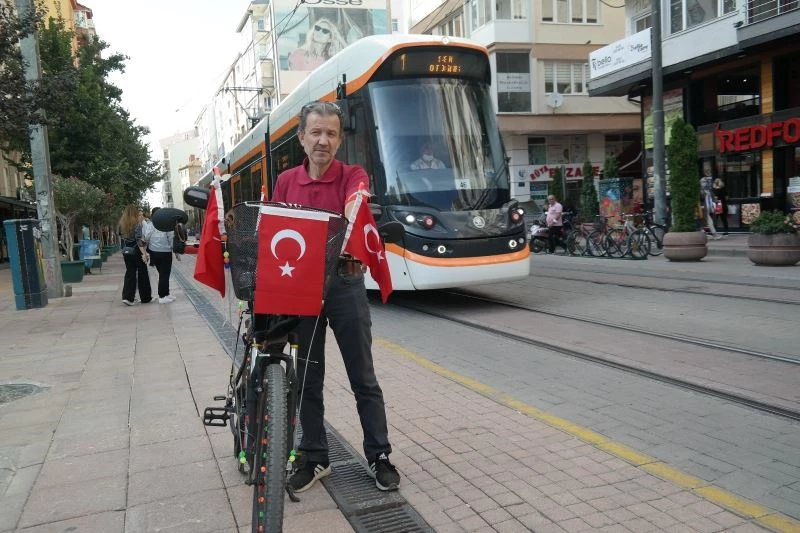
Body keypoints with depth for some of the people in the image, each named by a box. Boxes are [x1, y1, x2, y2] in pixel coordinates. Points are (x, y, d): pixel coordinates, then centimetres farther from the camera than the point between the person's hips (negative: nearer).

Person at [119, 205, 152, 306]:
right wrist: (144, 253, -22)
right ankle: (145, 297, 15)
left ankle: (127, 297, -1)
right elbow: (138, 239, -20)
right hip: (136, 251, -5)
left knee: (130, 273, 10)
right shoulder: (137, 223, -12)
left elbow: (123, 238, 7)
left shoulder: (122, 224, 4)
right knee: (142, 273, 7)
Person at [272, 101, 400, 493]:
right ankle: (314, 458, 25)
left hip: (345, 284, -3)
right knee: (308, 379, 11)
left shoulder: (353, 176, -2)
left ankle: (379, 457, 19)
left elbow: (354, 215, -22)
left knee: (363, 378, 6)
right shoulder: (286, 182, 8)